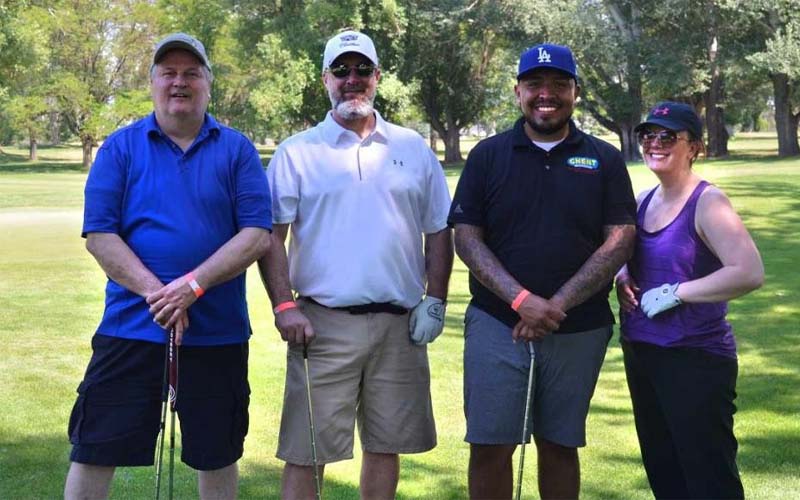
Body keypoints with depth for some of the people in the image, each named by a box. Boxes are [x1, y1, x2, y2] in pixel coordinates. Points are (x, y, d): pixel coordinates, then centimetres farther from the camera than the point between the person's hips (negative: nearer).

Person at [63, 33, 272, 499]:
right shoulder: (121, 147, 3)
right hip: (130, 328, 0)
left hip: (218, 333, 1)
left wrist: (192, 286, -17)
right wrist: (156, 293, -16)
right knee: (95, 451, 2)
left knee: (217, 455, 13)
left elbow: (258, 235, -5)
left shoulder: (237, 150, 3)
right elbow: (100, 235, -4)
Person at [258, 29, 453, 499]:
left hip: (400, 324, 3)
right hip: (323, 323, -2)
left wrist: (435, 300, 2)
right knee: (305, 451, -1)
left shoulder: (414, 149, 10)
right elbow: (270, 236, 0)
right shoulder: (297, 152, 3)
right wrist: (284, 306, -10)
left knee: (386, 445, 11)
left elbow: (439, 231, 12)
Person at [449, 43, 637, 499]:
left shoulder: (604, 160, 5)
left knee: (559, 446, 11)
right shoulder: (488, 155, 4)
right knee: (490, 448, -2)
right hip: (497, 324, 0)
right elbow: (467, 238, -1)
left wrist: (557, 305, -14)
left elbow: (620, 241, -3)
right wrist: (522, 300, -15)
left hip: (579, 331, 1)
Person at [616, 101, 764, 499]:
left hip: (694, 360, -8)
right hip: (640, 352, 8)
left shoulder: (707, 202, -13)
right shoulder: (644, 200, 9)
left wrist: (675, 293, -21)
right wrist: (622, 277, 4)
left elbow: (750, 273, -25)